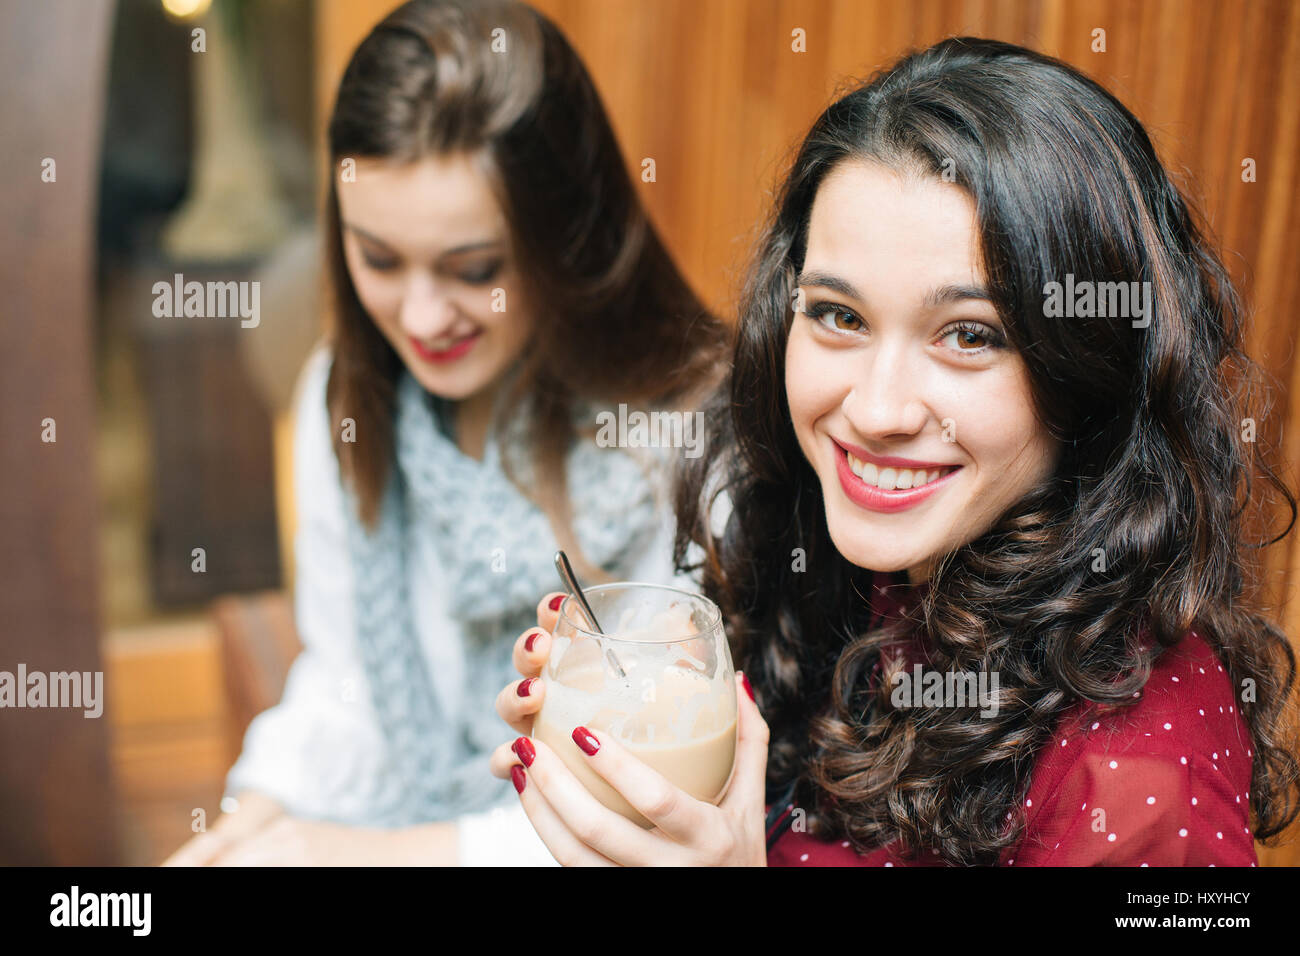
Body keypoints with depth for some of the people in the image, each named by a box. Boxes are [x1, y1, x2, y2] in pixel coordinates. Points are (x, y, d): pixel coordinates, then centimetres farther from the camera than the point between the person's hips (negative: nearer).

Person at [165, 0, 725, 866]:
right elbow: (341, 677, 8)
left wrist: (386, 849, -19)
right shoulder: (344, 395, -1)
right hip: (380, 826, 5)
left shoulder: (701, 436, -19)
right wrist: (261, 819, -9)